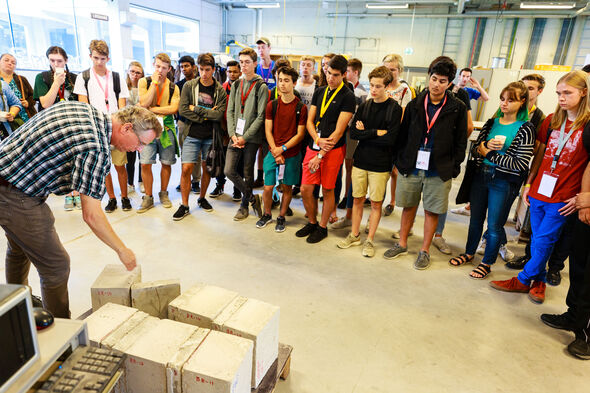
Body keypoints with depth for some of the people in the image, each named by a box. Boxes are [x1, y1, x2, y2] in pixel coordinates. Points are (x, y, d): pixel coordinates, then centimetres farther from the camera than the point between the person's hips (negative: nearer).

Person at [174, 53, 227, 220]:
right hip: (192, 135, -1)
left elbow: (219, 115, -11)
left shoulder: (220, 91, 0)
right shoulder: (189, 86, 1)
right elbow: (183, 110, -9)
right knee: (186, 169, -5)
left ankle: (202, 198, 31)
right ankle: (184, 205, 7)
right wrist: (207, 114, -11)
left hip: (211, 136, 1)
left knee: (207, 169, 11)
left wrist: (196, 109, -10)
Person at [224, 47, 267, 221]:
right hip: (235, 136, 5)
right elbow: (230, 111, 9)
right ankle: (252, 198, 15)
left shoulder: (261, 87, -4)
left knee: (247, 173, 6)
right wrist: (232, 134, -5)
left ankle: (244, 205, 25)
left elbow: (261, 116, -9)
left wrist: (245, 136, -13)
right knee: (229, 170, -3)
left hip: (251, 137, -4)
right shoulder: (236, 85, 12)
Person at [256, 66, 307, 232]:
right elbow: (268, 131, 2)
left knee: (287, 187, 8)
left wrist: (283, 148, -14)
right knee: (268, 187, 2)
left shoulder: (301, 108, -4)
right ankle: (267, 215, 26)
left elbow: (300, 134, -5)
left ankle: (281, 217, 25)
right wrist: (275, 152, -9)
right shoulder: (272, 105, 3)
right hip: (273, 152, 2)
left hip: (292, 154, -1)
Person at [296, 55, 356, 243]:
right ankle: (312, 223, 28)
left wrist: (320, 155, -14)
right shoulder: (319, 92, 12)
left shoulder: (348, 97, -7)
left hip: (333, 150, -5)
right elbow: (310, 121, 11)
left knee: (327, 191, 6)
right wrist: (317, 139, -10)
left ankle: (322, 227, 24)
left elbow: (339, 130, -13)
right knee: (305, 189, 6)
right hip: (313, 146, 5)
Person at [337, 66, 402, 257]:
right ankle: (354, 235, 26)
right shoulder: (364, 106, 5)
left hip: (380, 164, -3)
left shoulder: (395, 109, -7)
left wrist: (365, 133, -10)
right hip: (360, 160, 4)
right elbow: (353, 133, -4)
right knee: (358, 199, 12)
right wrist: (376, 132, -13)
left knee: (376, 203, 5)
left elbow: (390, 139, -17)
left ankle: (370, 240, 19)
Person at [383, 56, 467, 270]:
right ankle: (402, 244, 31)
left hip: (439, 171, -2)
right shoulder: (415, 104, 4)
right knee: (409, 205, 14)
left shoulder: (458, 108, -1)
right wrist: (400, 160, 1)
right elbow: (403, 134, 7)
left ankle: (425, 250, 23)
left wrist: (453, 168, -5)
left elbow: (461, 142, 1)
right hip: (411, 166, 2)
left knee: (432, 210, 8)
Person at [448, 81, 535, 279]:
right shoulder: (491, 122, 5)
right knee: (476, 218, 17)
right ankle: (469, 253, 36)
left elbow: (520, 164, -17)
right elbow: (474, 149, 8)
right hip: (481, 175, 5)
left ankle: (487, 263, 23)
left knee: (494, 225, 5)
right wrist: (484, 146, -15)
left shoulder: (526, 129, -10)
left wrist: (489, 153, -13)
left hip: (504, 182, -5)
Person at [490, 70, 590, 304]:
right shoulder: (551, 121, 6)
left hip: (562, 200, -5)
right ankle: (539, 281, 29)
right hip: (539, 192, 5)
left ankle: (523, 280, 19)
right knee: (537, 240, 13)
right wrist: (529, 184, 9)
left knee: (542, 242, 2)